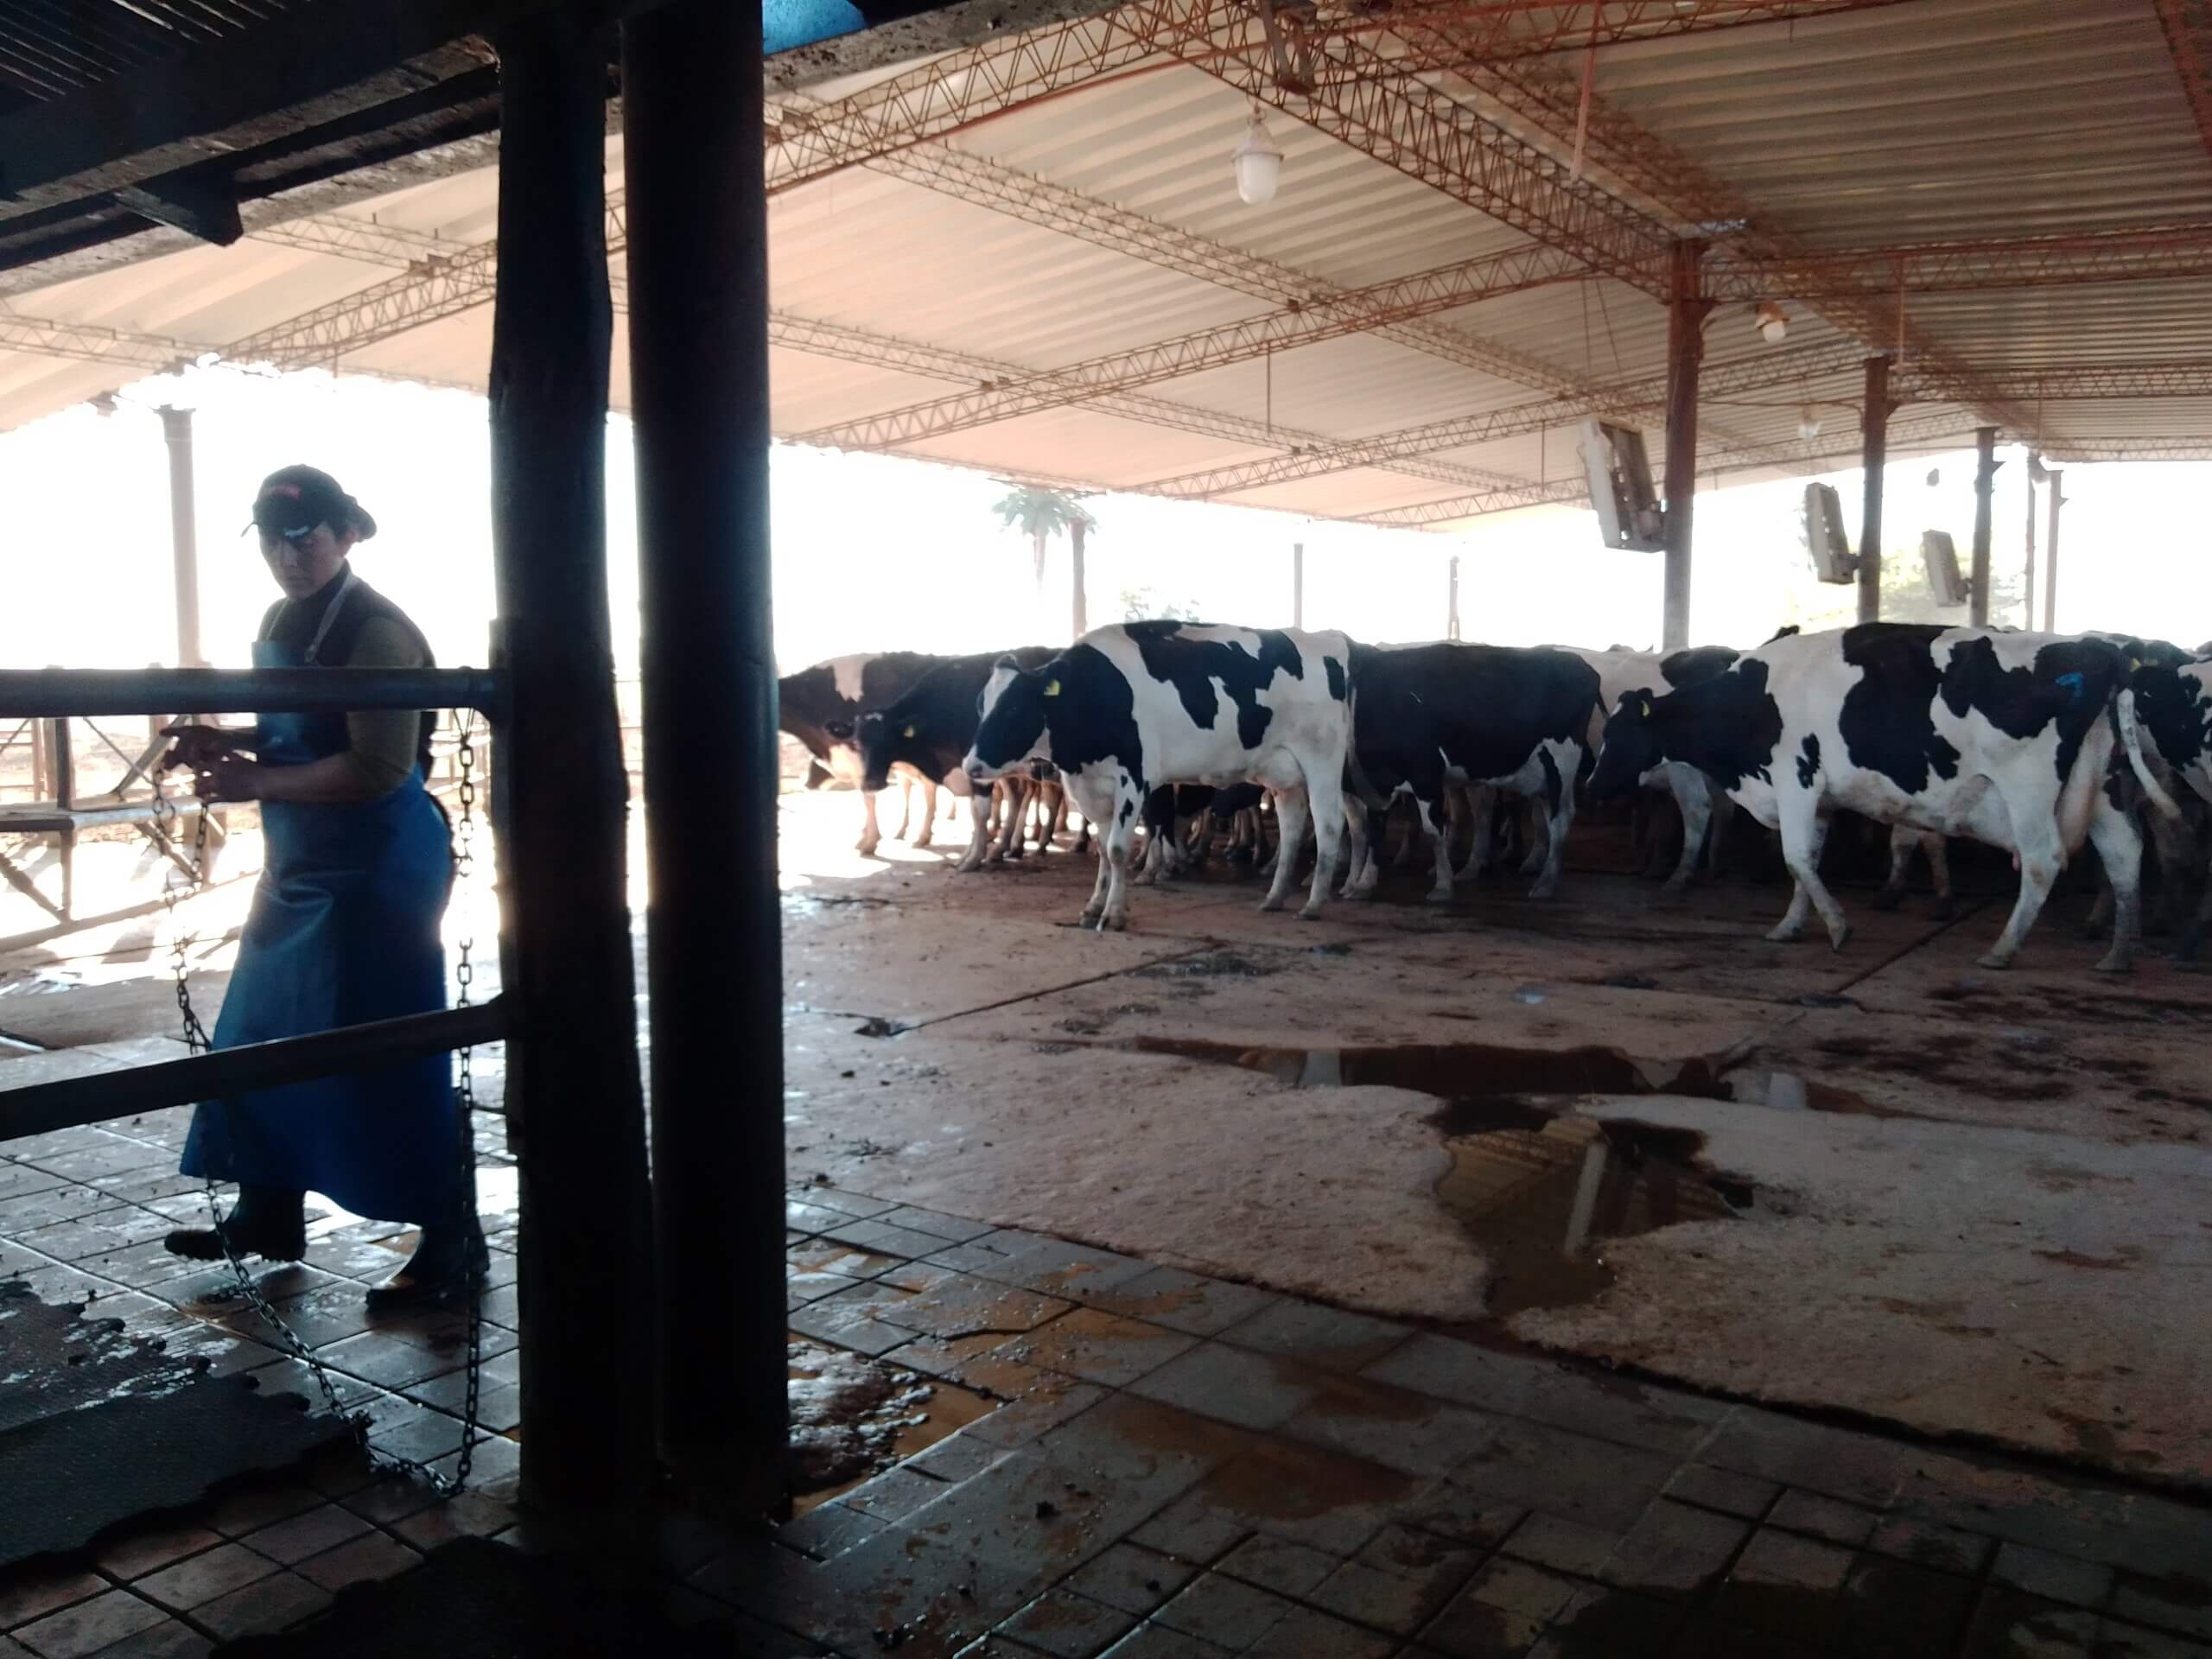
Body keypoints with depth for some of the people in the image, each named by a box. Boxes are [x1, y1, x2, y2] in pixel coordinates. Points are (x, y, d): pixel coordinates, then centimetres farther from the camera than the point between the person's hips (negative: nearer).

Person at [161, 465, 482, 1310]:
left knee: (387, 1055, -5)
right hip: (301, 864, 10)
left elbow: (380, 769, -24)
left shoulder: (377, 632, -17)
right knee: (262, 1036, 16)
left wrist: (255, 783, -21)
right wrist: (226, 744, 6)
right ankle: (267, 1214, 31)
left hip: (378, 869, -9)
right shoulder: (280, 623, 12)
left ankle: (451, 1238, 6)